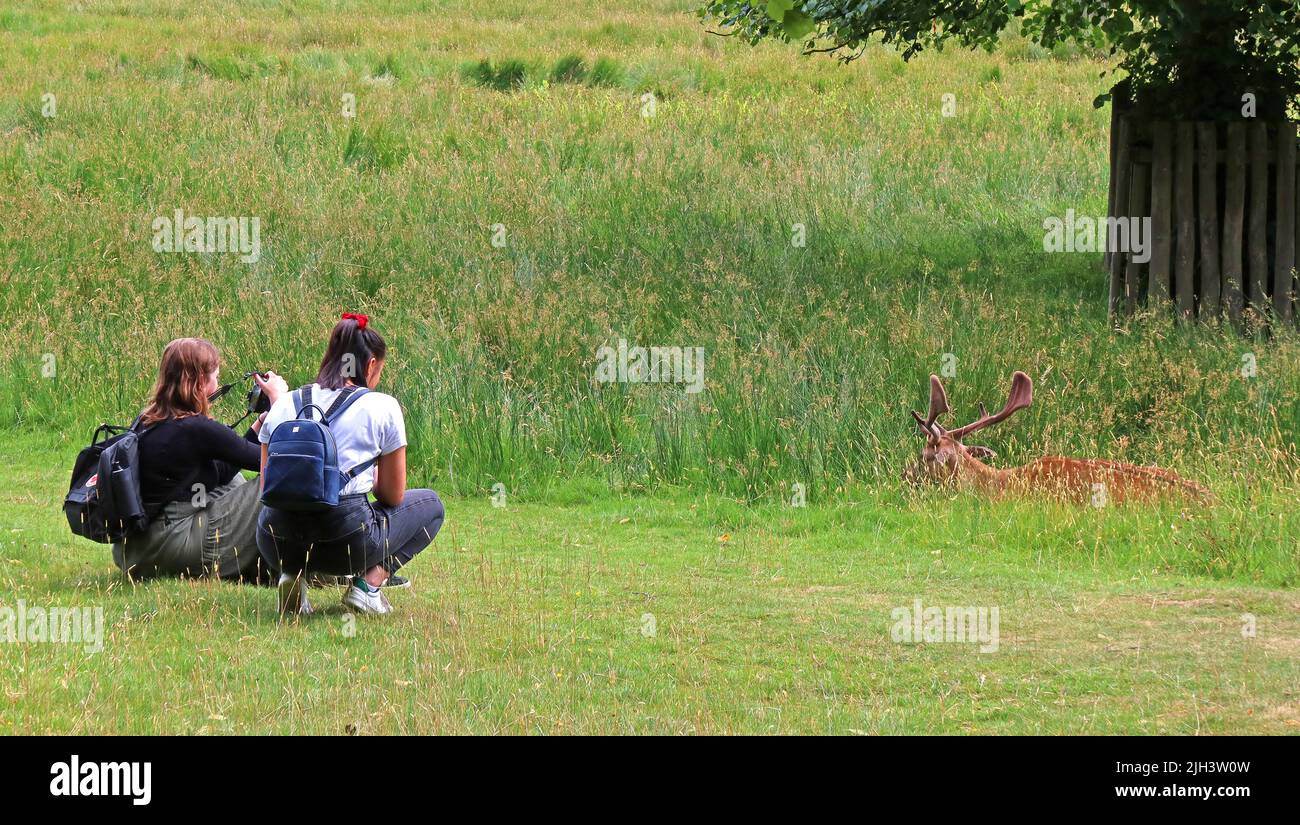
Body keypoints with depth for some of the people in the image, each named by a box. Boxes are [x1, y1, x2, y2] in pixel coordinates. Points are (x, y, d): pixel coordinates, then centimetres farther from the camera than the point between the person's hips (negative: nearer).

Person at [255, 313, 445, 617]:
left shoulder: (284, 404, 12)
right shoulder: (382, 407, 3)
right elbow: (393, 496, 10)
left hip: (278, 545, 4)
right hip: (348, 543, -4)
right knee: (430, 504, 26)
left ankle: (294, 574, 9)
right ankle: (369, 582, 3)